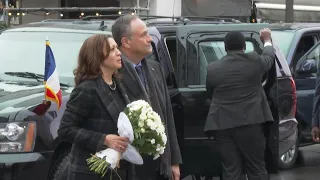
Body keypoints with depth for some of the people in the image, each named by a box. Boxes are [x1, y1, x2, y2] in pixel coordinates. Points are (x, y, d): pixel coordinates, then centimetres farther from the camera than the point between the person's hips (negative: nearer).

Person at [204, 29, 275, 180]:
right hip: (250, 122, -1)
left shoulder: (212, 68, 3)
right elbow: (269, 56, 23)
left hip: (222, 125, 1)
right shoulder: (255, 61, 1)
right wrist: (267, 40, 44)